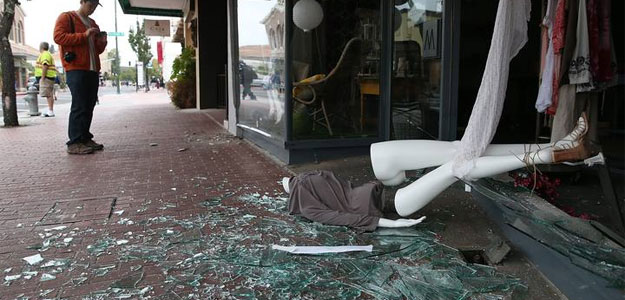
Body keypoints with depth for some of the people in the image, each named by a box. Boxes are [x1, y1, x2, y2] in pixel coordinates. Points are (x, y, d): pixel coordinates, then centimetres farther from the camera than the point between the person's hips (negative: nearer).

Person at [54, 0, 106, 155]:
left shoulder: (92, 23, 25)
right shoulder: (66, 17, 4)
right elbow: (58, 36, -11)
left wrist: (102, 42, 5)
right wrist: (84, 35, -16)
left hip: (92, 70, 7)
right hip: (76, 69, -7)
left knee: (89, 106, 5)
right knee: (79, 106, -12)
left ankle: (85, 138, 11)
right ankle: (74, 143, -11)